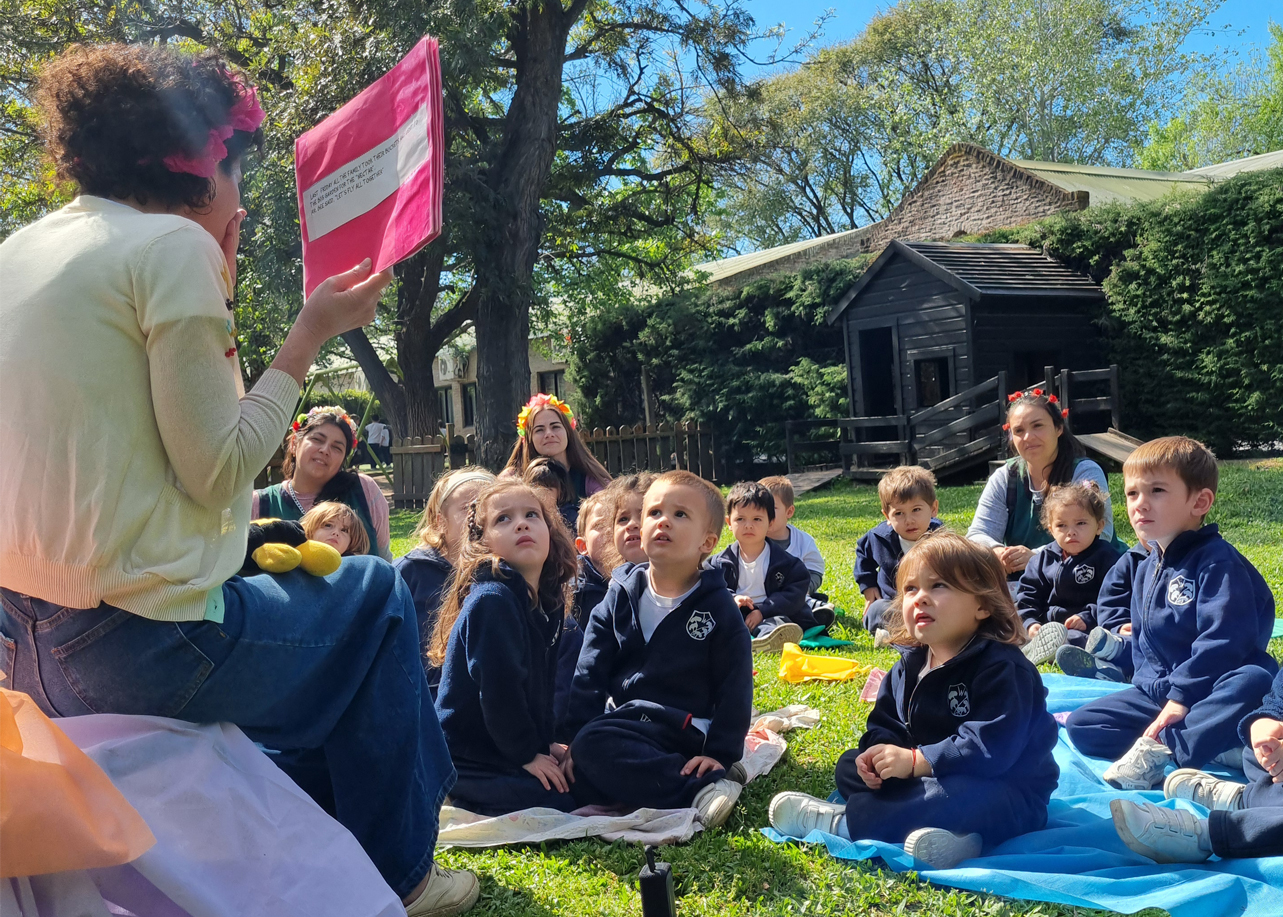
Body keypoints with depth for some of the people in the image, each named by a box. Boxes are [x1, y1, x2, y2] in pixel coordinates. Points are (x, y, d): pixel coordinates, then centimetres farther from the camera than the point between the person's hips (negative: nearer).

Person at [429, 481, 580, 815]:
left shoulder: (547, 602, 7)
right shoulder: (491, 602, -21)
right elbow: (498, 687, -23)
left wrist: (544, 743, 4)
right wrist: (526, 754, -17)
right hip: (469, 759, -9)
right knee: (560, 801, -15)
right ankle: (455, 800, -2)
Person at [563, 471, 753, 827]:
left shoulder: (718, 609, 1)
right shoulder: (619, 599, 9)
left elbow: (734, 688, 0)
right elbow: (590, 673, 6)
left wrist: (721, 753, -10)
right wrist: (578, 737, -4)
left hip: (684, 735, -4)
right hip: (624, 720, 5)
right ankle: (704, 787, -31)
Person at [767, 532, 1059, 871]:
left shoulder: (1003, 668, -18)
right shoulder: (909, 666, 7)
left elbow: (991, 745, -28)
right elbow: (885, 723, 10)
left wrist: (915, 761, -29)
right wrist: (880, 752, -15)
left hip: (1009, 797, -7)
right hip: (932, 778, 8)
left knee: (959, 796, -39)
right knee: (849, 767, -2)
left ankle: (841, 822, -24)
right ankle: (948, 832, -25)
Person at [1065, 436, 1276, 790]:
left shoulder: (1217, 562, -13)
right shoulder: (1147, 569, 12)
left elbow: (1222, 642, -23)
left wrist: (1182, 698, -24)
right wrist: (1159, 691, -4)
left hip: (1214, 690, -7)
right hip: (1163, 690, 8)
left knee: (1252, 682, -40)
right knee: (1080, 725, -6)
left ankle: (1161, 748, -35)